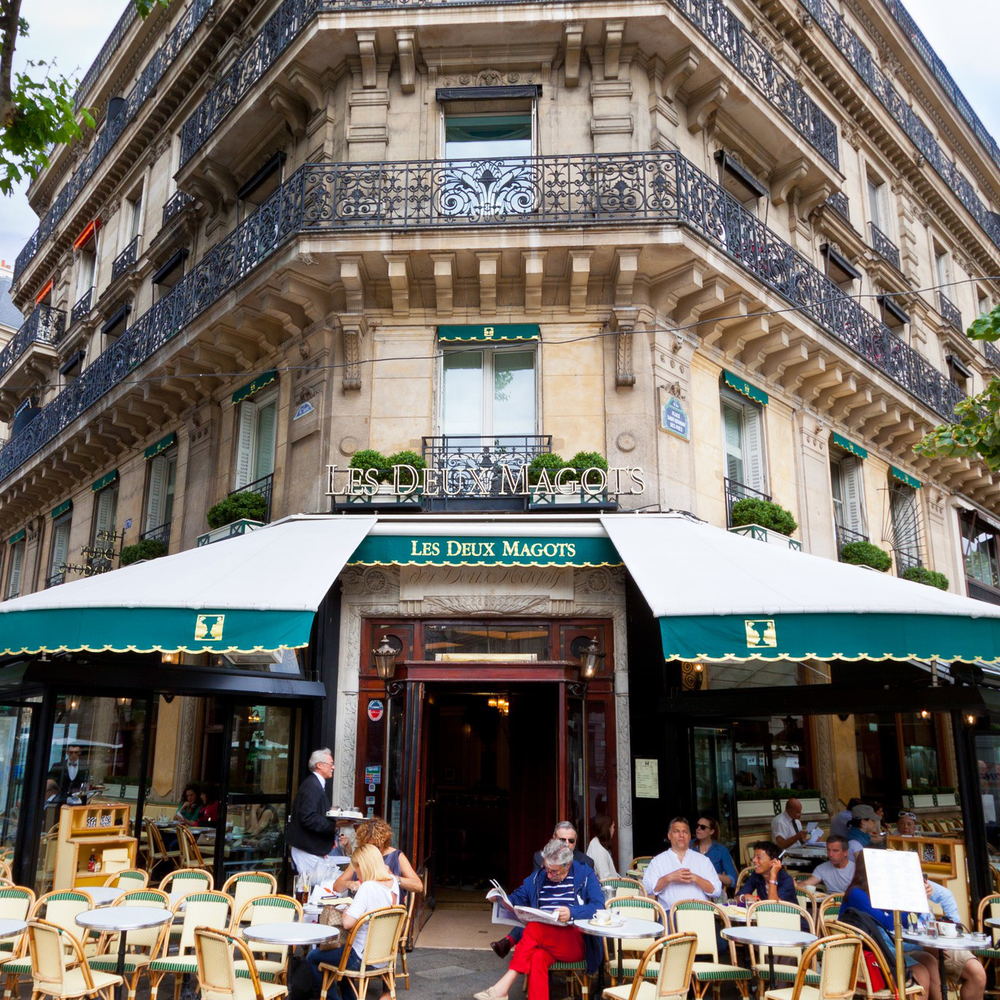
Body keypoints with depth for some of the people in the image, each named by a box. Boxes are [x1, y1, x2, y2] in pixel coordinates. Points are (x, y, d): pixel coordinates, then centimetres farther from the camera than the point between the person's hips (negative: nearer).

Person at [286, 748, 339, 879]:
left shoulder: (316, 785, 16)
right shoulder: (312, 786, -16)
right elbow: (308, 818, -24)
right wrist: (333, 826, -21)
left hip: (314, 848, 10)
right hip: (308, 850, -10)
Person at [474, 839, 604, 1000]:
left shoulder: (586, 875, 2)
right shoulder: (538, 877, 16)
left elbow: (599, 907, -10)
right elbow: (517, 899, 23)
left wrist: (572, 913, -27)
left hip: (578, 942, -4)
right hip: (544, 940, 4)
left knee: (534, 928, -31)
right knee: (537, 957, -35)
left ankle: (505, 984, -27)